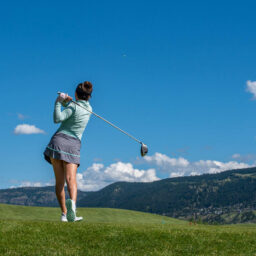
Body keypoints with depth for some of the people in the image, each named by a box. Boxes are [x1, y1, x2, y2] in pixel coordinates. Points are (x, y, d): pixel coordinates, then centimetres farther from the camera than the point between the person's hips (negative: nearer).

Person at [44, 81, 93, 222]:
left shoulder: (73, 106, -4)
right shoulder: (88, 108, 14)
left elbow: (57, 119, -15)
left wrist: (58, 102, -5)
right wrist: (66, 99, 4)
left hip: (59, 141, -3)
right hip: (74, 145, 3)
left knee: (59, 180, 2)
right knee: (71, 179, -12)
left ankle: (64, 213, -1)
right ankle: (72, 203, -40)